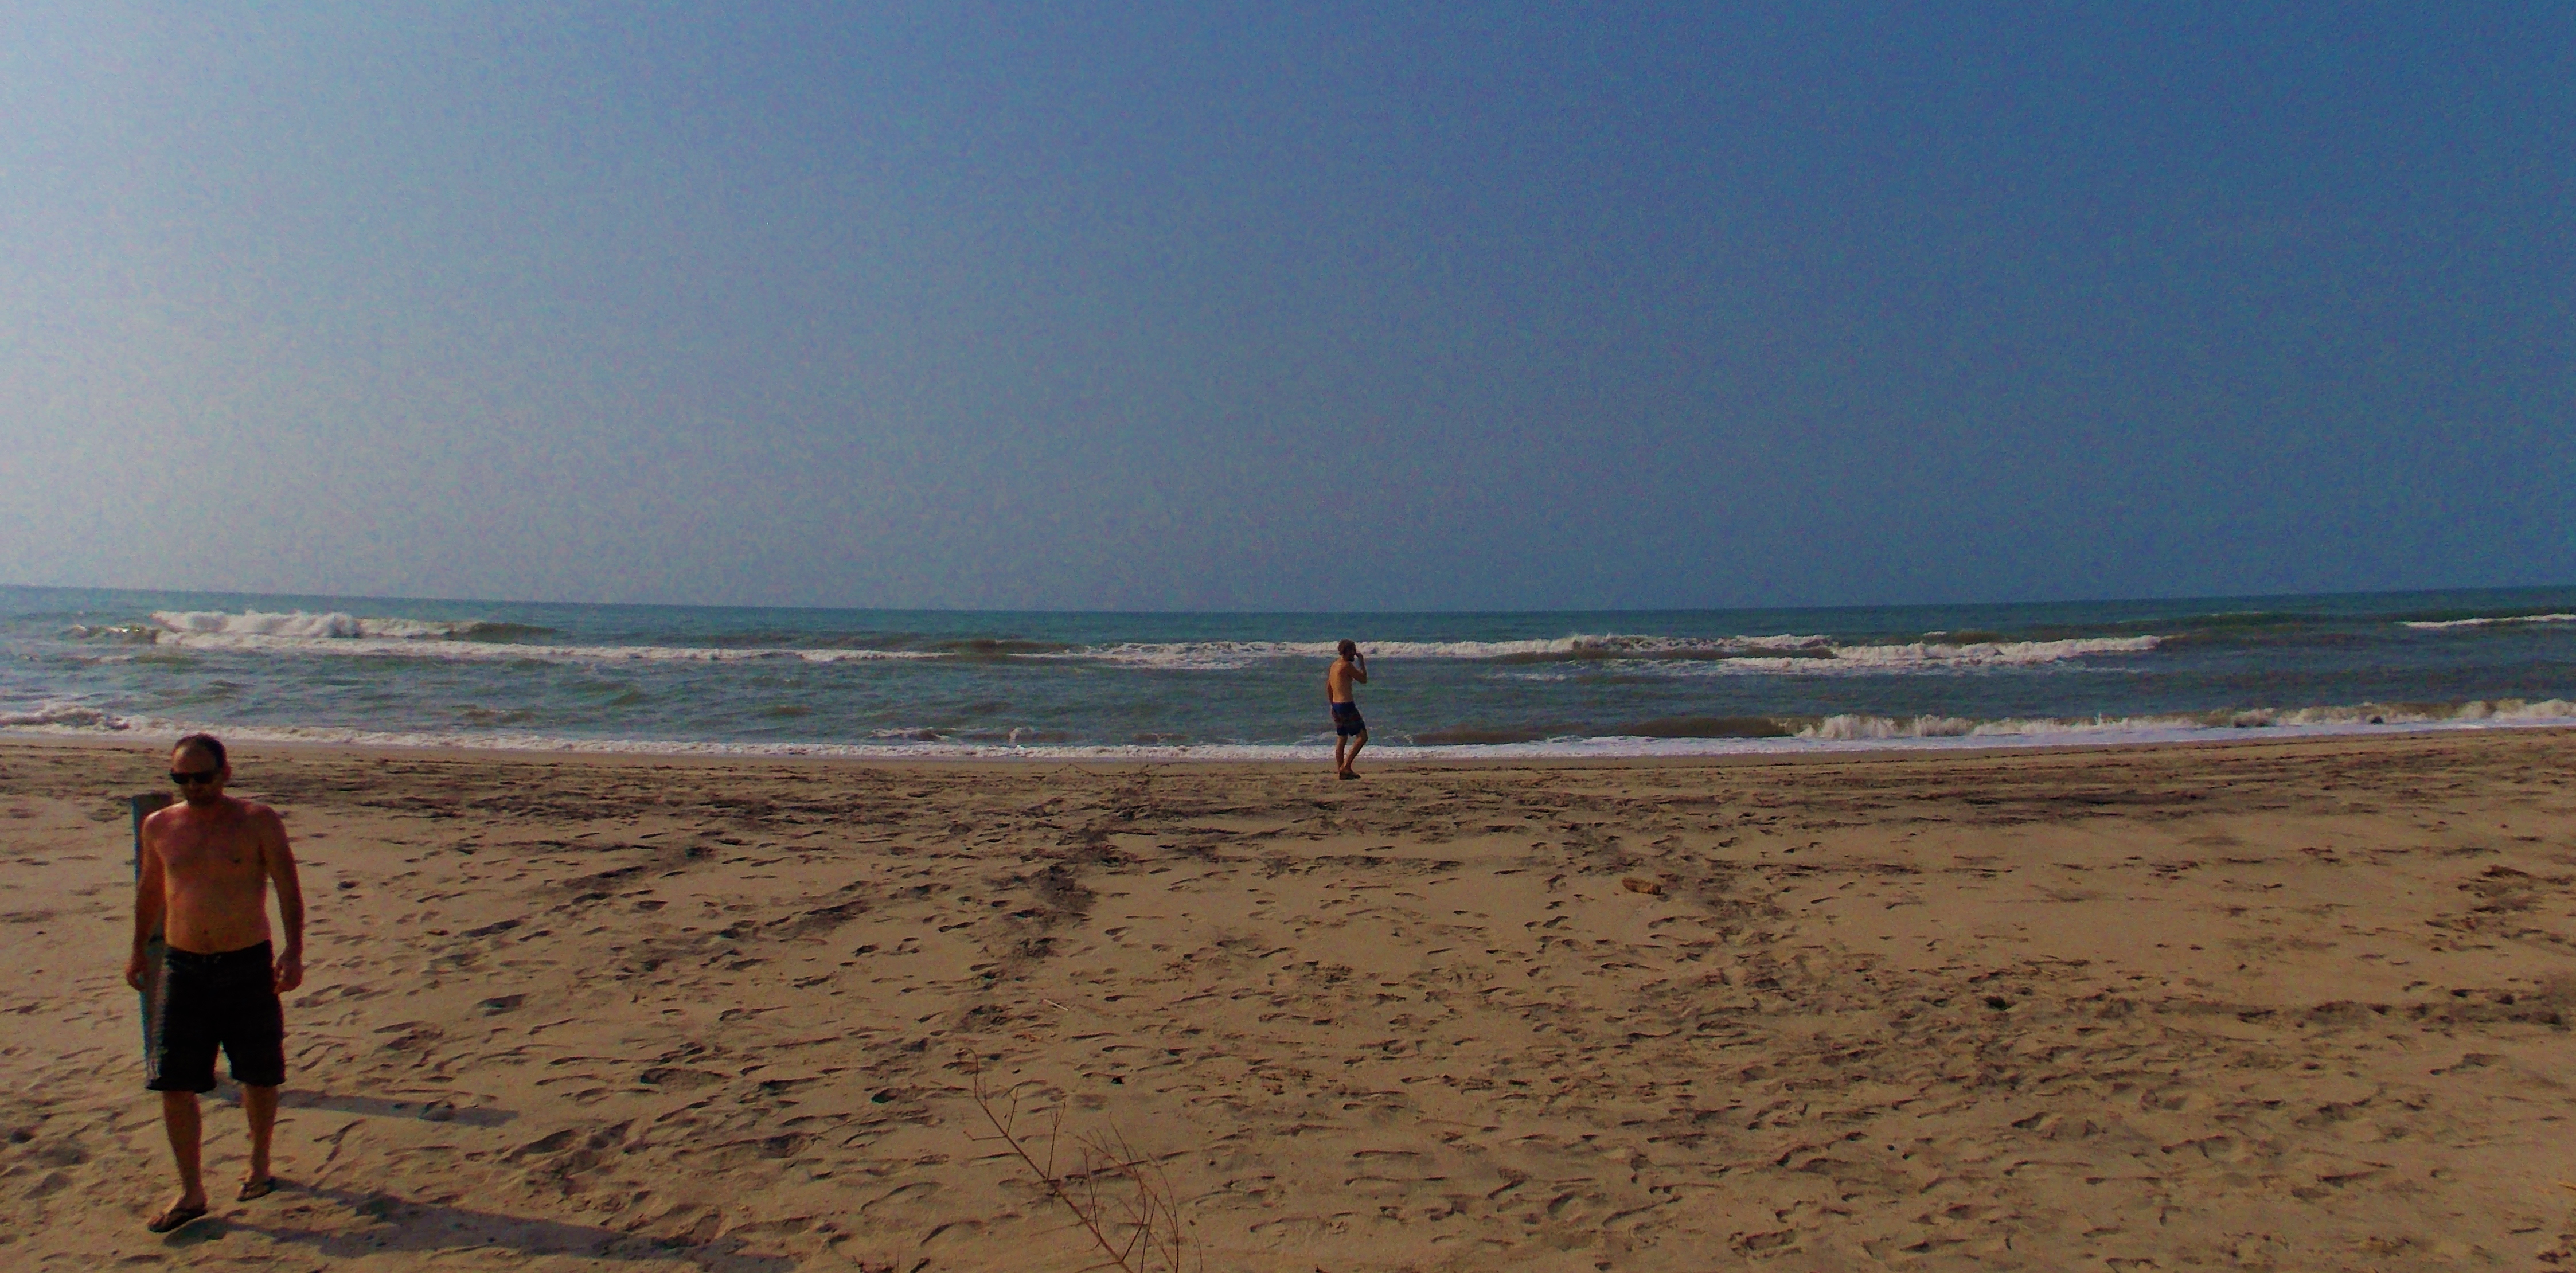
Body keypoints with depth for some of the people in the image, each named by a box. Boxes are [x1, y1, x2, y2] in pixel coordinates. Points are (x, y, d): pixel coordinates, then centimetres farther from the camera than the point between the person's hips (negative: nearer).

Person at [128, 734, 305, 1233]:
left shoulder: (258, 821, -5)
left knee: (260, 1078, 9)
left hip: (249, 966, -2)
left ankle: (259, 1165, 31)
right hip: (184, 968, 3)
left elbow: (288, 888, -6)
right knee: (173, 1082, -1)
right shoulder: (159, 826, 5)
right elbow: (149, 889, 21)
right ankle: (190, 1192, 10)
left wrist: (293, 952, -15)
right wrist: (138, 950, 25)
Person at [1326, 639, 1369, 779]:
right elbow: (1364, 680, -7)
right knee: (1362, 736, -6)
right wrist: (1361, 662, 2)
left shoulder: (1335, 665, 13)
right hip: (1347, 705, -10)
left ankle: (1341, 770, 12)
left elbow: (1328, 687, 20)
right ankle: (1346, 766, -11)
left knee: (1341, 739, 13)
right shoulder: (1347, 665, -14)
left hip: (1336, 705, 10)